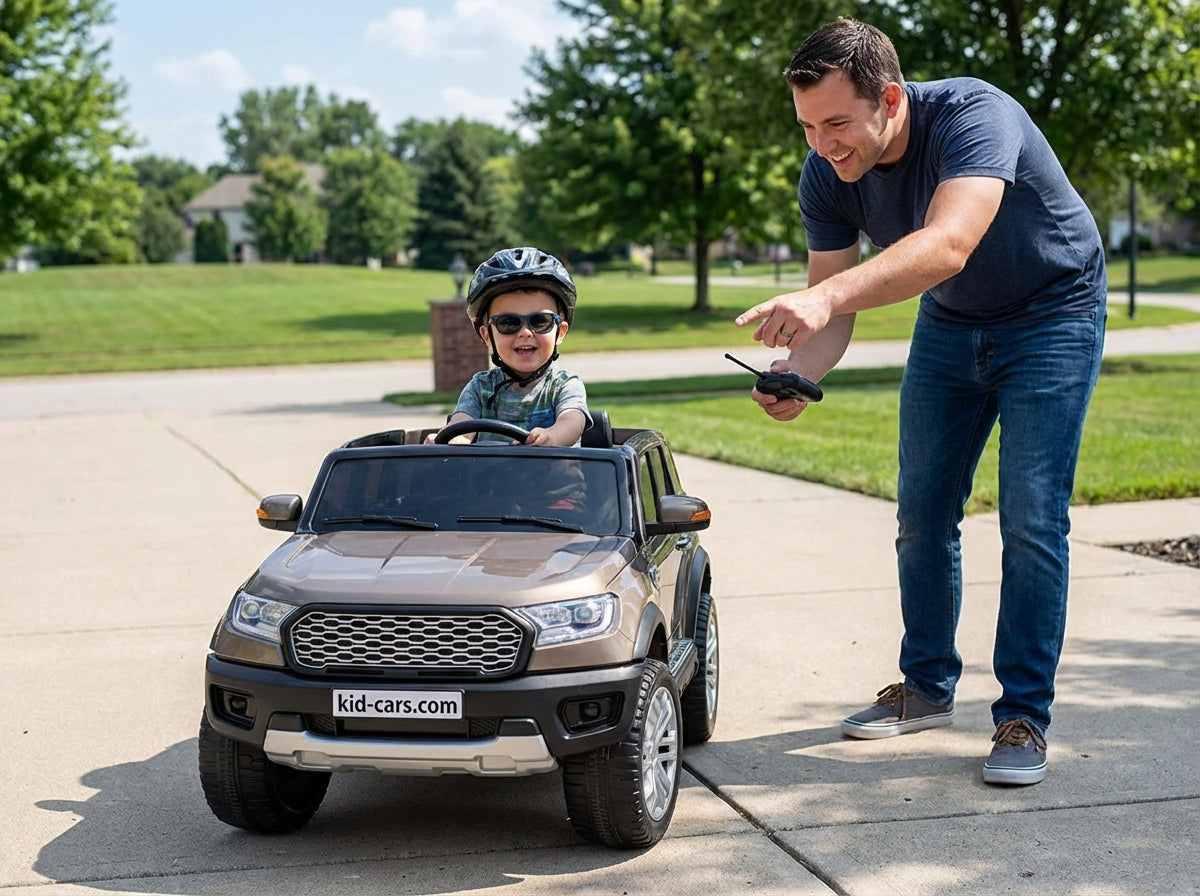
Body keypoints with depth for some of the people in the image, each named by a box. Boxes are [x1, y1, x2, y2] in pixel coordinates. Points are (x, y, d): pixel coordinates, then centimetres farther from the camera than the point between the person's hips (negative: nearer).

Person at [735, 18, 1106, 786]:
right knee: (922, 514, 7)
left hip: (1052, 314, -6)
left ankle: (1024, 717, -2)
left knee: (1032, 521, -11)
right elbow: (831, 308, -16)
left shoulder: (974, 117, -36)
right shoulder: (826, 176, -17)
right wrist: (798, 373, -38)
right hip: (949, 325, 6)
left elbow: (947, 246, -53)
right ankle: (927, 687, 23)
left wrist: (826, 296, -67)